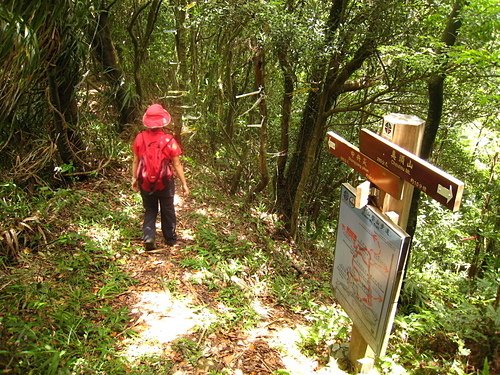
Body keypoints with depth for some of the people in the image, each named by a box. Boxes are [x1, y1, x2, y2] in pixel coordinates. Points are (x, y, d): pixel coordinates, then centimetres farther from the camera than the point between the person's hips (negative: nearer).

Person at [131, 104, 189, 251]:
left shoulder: (140, 138, -9)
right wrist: (184, 183, -2)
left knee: (149, 211, 18)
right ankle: (170, 238, 32)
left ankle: (148, 237, 2)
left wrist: (134, 178, 14)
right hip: (165, 182, -1)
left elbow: (136, 161, 0)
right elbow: (177, 164, -11)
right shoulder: (169, 140, -16)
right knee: (167, 211, 18)